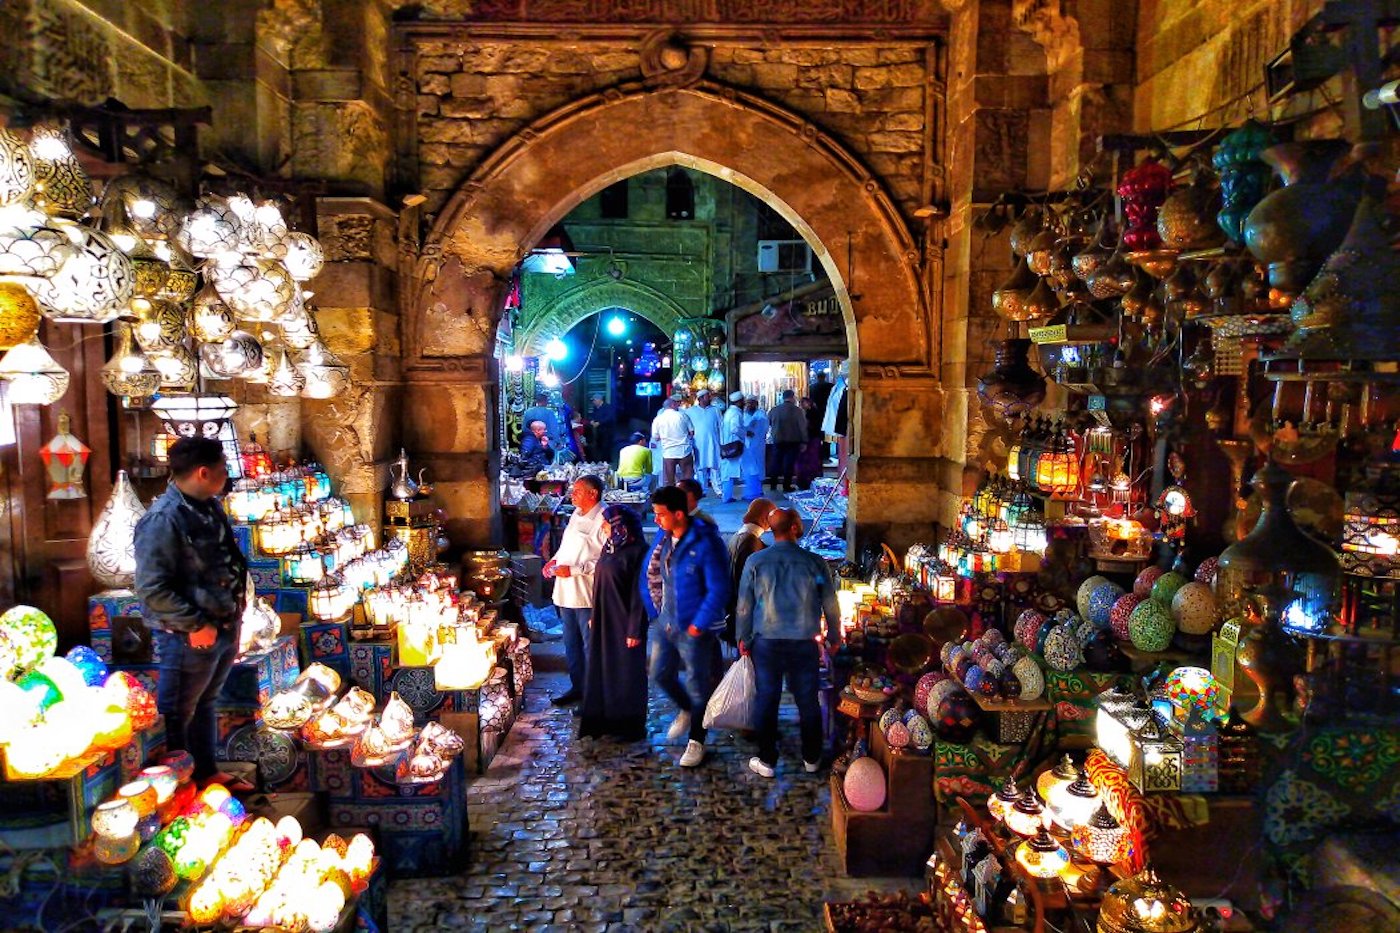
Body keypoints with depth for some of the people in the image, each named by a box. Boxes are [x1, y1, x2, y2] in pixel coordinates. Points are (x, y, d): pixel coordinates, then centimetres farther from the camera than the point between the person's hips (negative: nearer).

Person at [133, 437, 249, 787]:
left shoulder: (210, 507, 6)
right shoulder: (163, 520, -21)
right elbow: (152, 590, -24)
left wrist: (238, 594, 9)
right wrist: (196, 625, -22)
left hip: (225, 627, 9)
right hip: (190, 636, -9)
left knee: (204, 704, 24)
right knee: (177, 715, 8)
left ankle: (206, 773, 39)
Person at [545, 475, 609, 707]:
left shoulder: (603, 520, -17)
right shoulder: (576, 514, 11)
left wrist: (573, 570, -23)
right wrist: (555, 560, 7)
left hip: (587, 594, -9)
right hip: (567, 592, 9)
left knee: (591, 646, 3)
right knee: (571, 644, 19)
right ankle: (577, 686, 33)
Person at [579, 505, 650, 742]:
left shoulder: (637, 552, -17)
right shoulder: (610, 547, 8)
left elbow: (639, 593, -17)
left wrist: (635, 631, -18)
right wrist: (594, 616, 16)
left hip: (624, 623, -8)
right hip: (604, 622, 8)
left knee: (626, 673, 4)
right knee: (603, 668, 14)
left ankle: (630, 726, 17)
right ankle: (606, 720, 27)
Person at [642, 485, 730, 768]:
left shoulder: (706, 543, -21)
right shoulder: (662, 537, 1)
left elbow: (719, 590, -21)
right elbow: (649, 575, 13)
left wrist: (698, 625, -18)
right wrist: (655, 612, 8)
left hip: (694, 628, -7)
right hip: (665, 623, 7)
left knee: (697, 686, 7)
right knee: (660, 675, 18)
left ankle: (696, 742, 25)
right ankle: (686, 710, 46)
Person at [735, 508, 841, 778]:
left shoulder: (756, 561, -7)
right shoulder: (815, 562, -7)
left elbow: (744, 605, -2)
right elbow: (830, 605, 1)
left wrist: (743, 639, 11)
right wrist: (834, 637, 16)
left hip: (767, 642, 0)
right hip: (805, 643, 0)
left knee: (766, 701, 10)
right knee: (808, 701, 14)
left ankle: (766, 761, 18)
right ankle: (811, 758, 27)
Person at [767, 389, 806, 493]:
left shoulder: (773, 410, -1)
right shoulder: (797, 411, -11)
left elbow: (768, 425, 9)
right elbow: (803, 427, -10)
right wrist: (804, 441, -3)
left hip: (777, 441, 3)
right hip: (793, 441, -3)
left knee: (776, 462, 14)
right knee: (789, 463, 3)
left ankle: (774, 484, 19)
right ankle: (787, 486, 5)